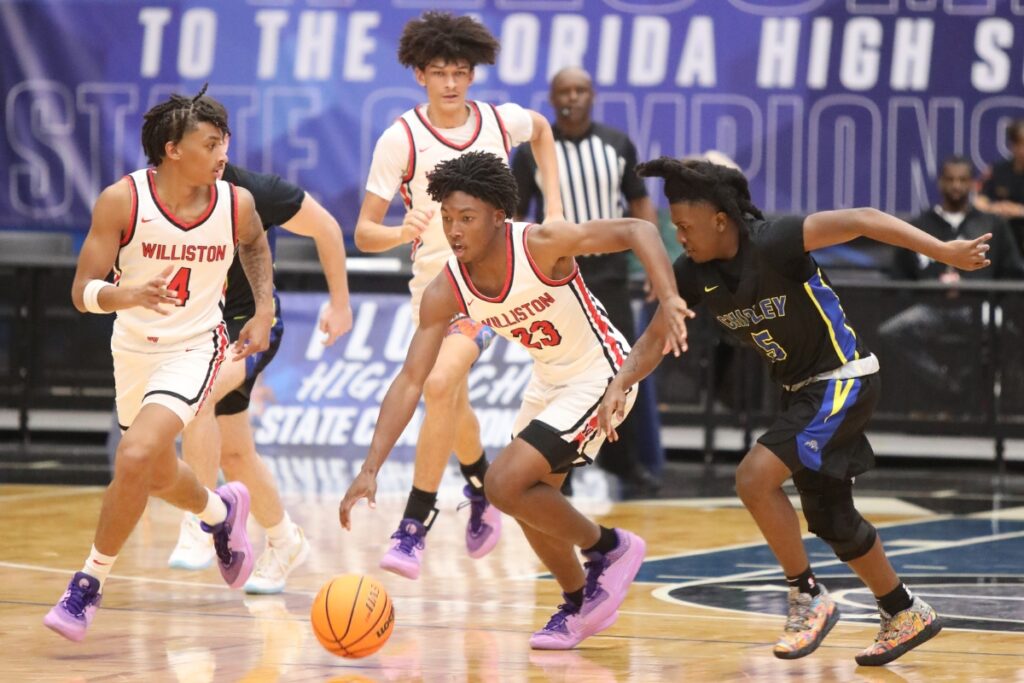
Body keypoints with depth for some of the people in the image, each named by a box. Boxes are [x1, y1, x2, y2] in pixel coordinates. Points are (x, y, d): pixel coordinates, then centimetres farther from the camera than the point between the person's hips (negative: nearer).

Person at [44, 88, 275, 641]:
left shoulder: (236, 203, -12)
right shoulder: (122, 200, -19)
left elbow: (255, 245, 14)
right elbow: (82, 291, -19)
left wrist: (264, 310, 7)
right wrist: (123, 295, -39)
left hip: (194, 349, -2)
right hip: (132, 348, 2)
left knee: (136, 456, -23)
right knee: (158, 475, 20)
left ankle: (91, 582, -7)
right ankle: (220, 512, 55)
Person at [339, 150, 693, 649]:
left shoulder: (540, 244, -29)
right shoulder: (444, 293, -14)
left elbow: (637, 230, -27)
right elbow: (410, 381, -14)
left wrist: (669, 298, -44)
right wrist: (370, 468, -23)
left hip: (599, 374, -7)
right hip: (548, 379, 7)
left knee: (505, 483, -18)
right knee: (530, 503, 16)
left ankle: (609, 548, 4)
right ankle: (579, 605, 42)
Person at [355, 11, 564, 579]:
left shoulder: (501, 121, -4)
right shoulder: (401, 138, -10)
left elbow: (541, 131, 23)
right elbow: (364, 233, -10)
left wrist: (553, 207, 13)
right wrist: (401, 233, -33)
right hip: (434, 282, 2)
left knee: (440, 383, -24)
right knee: (451, 404, 17)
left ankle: (413, 528, -21)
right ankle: (482, 495, 49)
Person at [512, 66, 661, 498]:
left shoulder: (618, 145, 5)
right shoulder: (532, 152, -2)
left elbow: (640, 203, 11)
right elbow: (512, 217, 1)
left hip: (610, 276, 2)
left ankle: (624, 465, 17)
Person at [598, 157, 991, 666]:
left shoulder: (772, 243, -26)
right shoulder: (693, 273, -5)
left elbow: (862, 221, -31)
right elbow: (655, 337, 3)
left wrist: (944, 252, -39)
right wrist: (620, 386, -15)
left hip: (843, 380, -9)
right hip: (801, 389, 9)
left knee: (754, 478, -22)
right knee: (829, 519, 16)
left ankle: (809, 599, -6)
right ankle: (906, 614, 35)